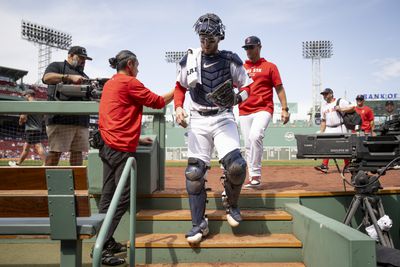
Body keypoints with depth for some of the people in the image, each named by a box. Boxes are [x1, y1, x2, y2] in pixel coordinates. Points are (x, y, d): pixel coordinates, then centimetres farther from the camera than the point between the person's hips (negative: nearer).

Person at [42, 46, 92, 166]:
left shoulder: (84, 76, 29)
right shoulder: (57, 66, 10)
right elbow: (47, 78, -11)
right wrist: (70, 77, -21)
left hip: (81, 120, 6)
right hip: (61, 119, -6)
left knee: (78, 151, 5)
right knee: (55, 151, -8)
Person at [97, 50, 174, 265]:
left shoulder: (110, 83, 19)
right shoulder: (129, 82, -7)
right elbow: (158, 102, -3)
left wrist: (136, 139, 24)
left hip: (108, 146, 9)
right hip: (122, 148, -9)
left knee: (109, 196, 11)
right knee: (122, 199, -6)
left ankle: (106, 242, 18)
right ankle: (101, 248, -4)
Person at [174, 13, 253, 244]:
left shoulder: (230, 60, 1)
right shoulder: (189, 60, 5)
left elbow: (247, 86, 6)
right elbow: (180, 87, 16)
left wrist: (237, 98, -15)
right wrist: (179, 107, -1)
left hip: (223, 118, -2)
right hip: (198, 120, 2)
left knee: (236, 166, -21)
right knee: (194, 173, -2)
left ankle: (231, 203, 11)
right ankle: (199, 225, 12)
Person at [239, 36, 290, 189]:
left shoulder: (270, 67, 8)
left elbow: (279, 88, 5)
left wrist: (284, 109, -4)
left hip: (263, 109, -4)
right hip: (244, 111, 4)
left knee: (255, 137, -27)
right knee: (248, 145, 4)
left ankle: (256, 175, -18)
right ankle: (253, 178, 14)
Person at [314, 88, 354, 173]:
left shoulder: (340, 101, 1)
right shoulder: (324, 107, 16)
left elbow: (352, 108, -9)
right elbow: (323, 121, 16)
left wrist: (340, 109, -17)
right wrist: (321, 133, 10)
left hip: (340, 128, -4)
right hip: (329, 129, 5)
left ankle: (347, 166, 14)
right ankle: (324, 165, -12)